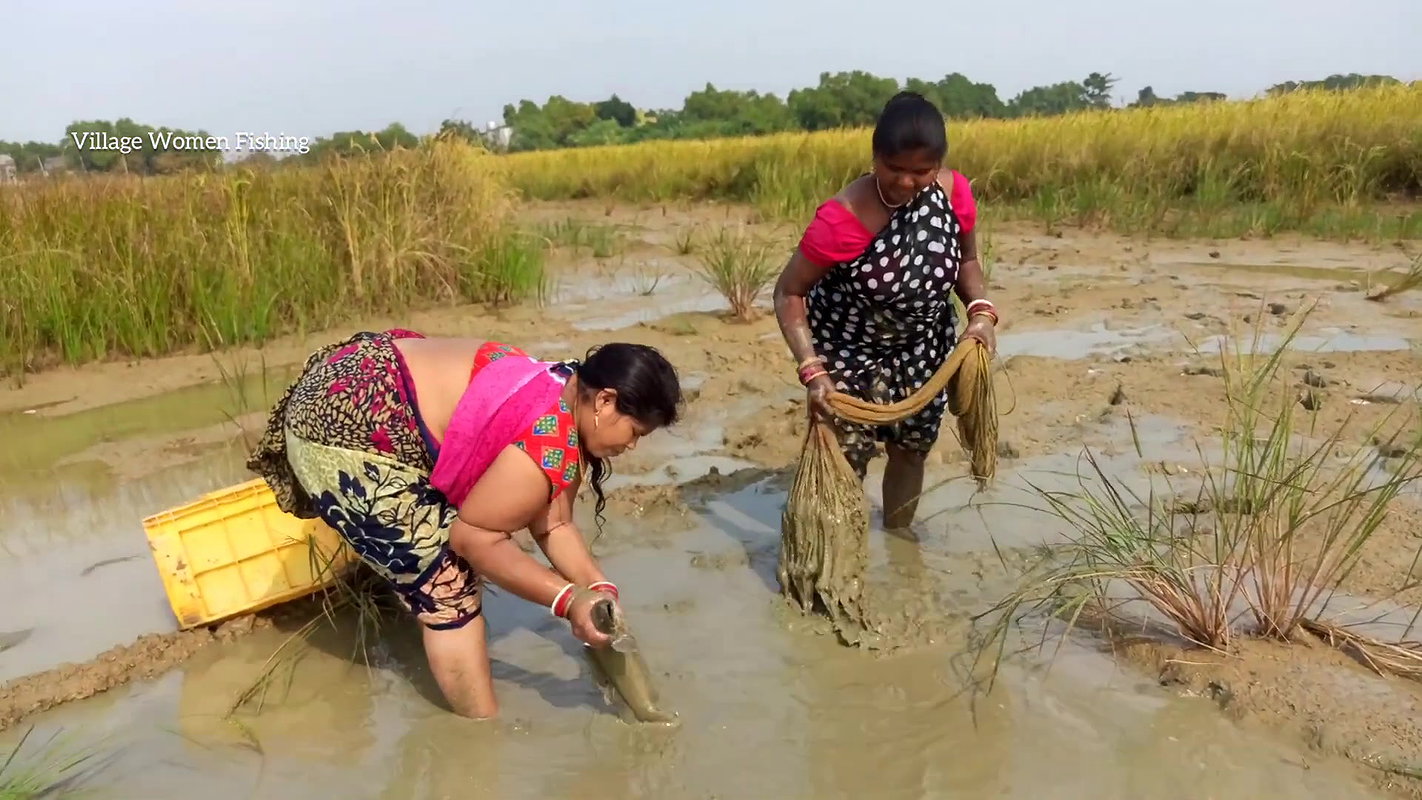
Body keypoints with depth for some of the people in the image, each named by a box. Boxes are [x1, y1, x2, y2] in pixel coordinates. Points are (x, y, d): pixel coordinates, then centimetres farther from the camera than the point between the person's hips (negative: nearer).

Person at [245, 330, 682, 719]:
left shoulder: (562, 394, 6)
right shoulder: (549, 448, -24)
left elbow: (553, 525, 9)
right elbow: (474, 537, -14)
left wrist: (597, 587, -3)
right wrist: (569, 600, -12)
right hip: (341, 434, -10)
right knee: (448, 584, -3)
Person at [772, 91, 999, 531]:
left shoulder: (955, 193, -19)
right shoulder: (843, 218, -32)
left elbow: (966, 260, 0)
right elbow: (788, 293, -24)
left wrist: (980, 310, -19)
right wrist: (812, 371, -35)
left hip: (922, 348, 5)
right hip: (850, 350, -4)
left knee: (912, 448, 17)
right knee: (847, 457, -1)